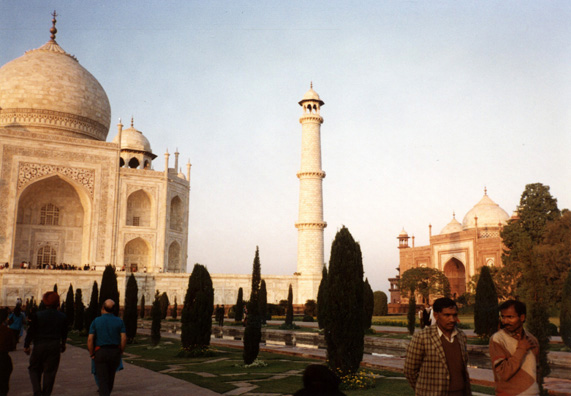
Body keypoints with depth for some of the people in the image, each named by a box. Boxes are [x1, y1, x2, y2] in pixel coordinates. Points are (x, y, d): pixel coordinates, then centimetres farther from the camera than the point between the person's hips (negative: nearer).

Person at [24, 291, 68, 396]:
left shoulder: (37, 315, -7)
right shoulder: (63, 317, 0)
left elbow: (31, 331, -6)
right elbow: (64, 333, 9)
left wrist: (26, 345, 4)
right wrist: (63, 344, 24)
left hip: (39, 346, -1)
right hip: (55, 347, 1)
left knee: (34, 369, 14)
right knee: (50, 371, 8)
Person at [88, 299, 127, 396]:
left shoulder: (96, 321, -4)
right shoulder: (119, 321, -1)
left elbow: (90, 339, -10)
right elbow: (124, 338, -9)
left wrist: (91, 354, 1)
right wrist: (120, 352, 3)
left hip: (100, 352, -2)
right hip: (115, 352, 2)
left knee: (103, 379, 0)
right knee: (111, 376, 22)